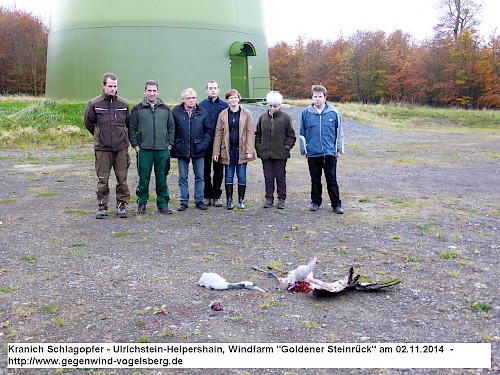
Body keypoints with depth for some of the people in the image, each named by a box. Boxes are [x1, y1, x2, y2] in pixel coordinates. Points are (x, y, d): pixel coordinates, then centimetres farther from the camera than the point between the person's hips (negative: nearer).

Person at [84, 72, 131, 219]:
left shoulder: (124, 104, 4)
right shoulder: (94, 104, -1)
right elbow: (88, 123, 13)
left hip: (121, 148, 1)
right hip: (102, 148, -1)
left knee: (122, 179, 4)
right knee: (102, 180, 3)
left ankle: (122, 205, 15)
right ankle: (102, 207, 13)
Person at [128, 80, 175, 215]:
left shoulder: (165, 109, 11)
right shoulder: (137, 109, 4)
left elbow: (172, 128, 14)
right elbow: (131, 129, 6)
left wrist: (169, 145, 7)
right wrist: (135, 145, -1)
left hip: (163, 150, 2)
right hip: (144, 150, -2)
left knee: (162, 178, 6)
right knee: (144, 178, 1)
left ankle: (163, 204, 15)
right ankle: (141, 204, 12)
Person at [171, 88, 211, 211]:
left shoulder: (202, 112, 3)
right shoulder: (176, 111, -1)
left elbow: (208, 130, 6)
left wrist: (204, 144, -7)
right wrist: (173, 147, -5)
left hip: (198, 150, 1)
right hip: (182, 150, -1)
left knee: (199, 177, 7)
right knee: (183, 178, 7)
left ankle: (199, 200, 18)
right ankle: (184, 201, 16)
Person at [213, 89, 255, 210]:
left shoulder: (246, 113, 3)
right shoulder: (222, 114, 6)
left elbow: (250, 133, 0)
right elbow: (218, 134, 6)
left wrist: (249, 150, -8)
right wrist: (216, 152, 0)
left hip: (241, 150, -1)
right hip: (228, 150, 1)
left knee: (242, 176, 4)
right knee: (229, 176, 5)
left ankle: (241, 200, 15)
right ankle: (229, 200, 14)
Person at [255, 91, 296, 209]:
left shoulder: (286, 118, -3)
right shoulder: (263, 118, 7)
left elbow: (291, 136, 2)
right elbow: (258, 134, 16)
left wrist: (286, 147, -8)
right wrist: (258, 147, 6)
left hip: (280, 154, -3)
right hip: (265, 154, 3)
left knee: (280, 177, 5)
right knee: (268, 177, 8)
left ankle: (281, 199, 16)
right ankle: (269, 198, 18)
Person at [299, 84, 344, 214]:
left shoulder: (334, 112, 1)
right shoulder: (306, 113, 2)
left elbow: (339, 132, 7)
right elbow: (302, 134, 9)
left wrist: (339, 149, 4)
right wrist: (304, 150, 7)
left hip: (330, 153, -1)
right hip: (313, 153, 1)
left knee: (332, 180, 3)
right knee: (315, 180, 12)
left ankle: (336, 204, 12)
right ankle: (315, 202, 24)